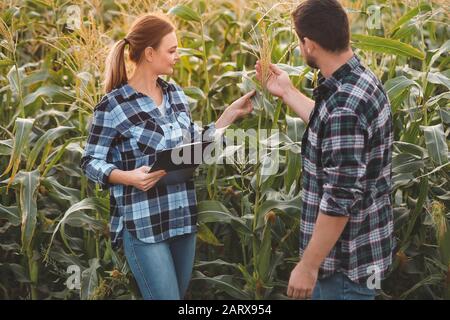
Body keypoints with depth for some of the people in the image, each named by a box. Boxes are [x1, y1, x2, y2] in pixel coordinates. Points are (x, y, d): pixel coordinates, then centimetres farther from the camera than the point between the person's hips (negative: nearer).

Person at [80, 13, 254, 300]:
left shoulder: (175, 94, 8)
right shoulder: (114, 105, -11)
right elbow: (91, 162, -6)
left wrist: (231, 113, 6)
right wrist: (128, 177, -22)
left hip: (183, 217, 7)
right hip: (143, 222, -7)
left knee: (179, 294, 15)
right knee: (166, 296, -6)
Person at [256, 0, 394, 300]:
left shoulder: (344, 105, -28)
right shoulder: (362, 79, 3)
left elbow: (341, 200, -28)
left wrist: (308, 266, -21)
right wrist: (287, 92, 27)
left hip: (347, 259, -10)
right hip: (360, 246, 10)